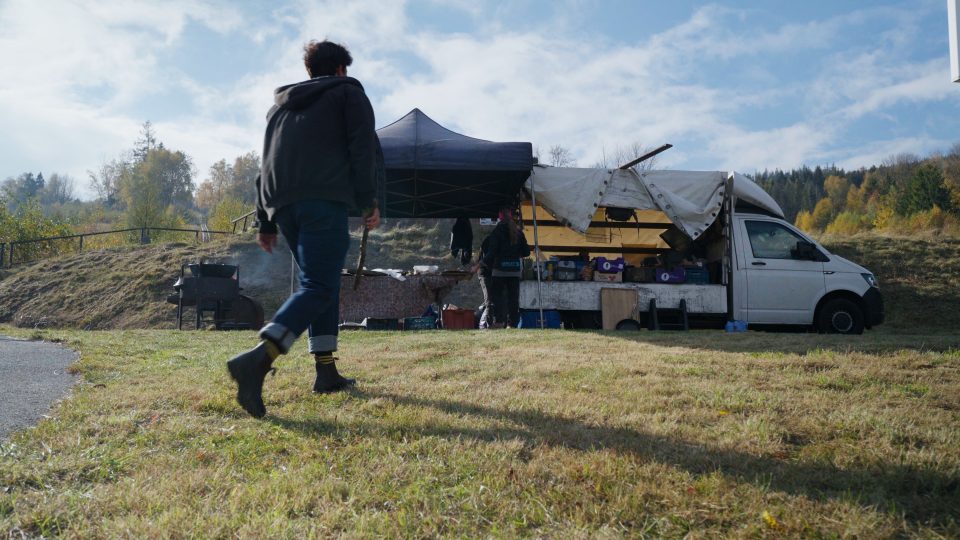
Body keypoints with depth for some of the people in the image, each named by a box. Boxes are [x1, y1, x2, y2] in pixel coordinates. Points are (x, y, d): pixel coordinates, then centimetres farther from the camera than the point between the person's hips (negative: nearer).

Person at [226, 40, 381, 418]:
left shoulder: (281, 103, 31)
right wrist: (368, 202, 1)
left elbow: (268, 163, 26)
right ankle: (257, 360, -32)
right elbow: (364, 149, 0)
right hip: (325, 199, -6)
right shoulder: (348, 93, 15)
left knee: (321, 279, 17)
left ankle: (327, 372, 13)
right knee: (319, 286, -11)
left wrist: (265, 222, 25)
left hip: (282, 204, 6)